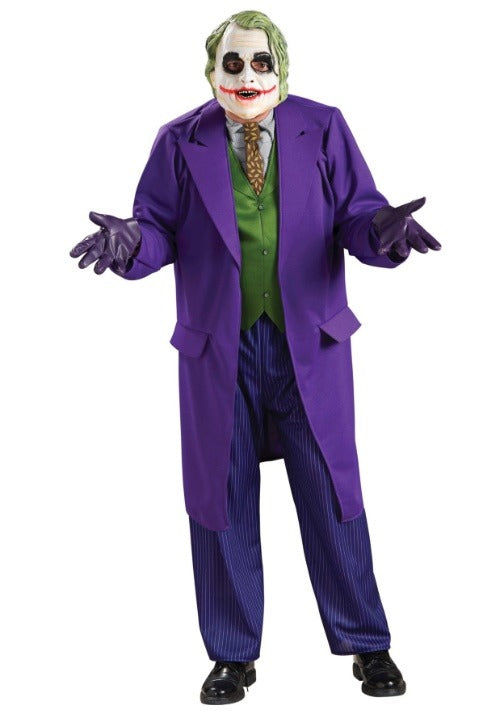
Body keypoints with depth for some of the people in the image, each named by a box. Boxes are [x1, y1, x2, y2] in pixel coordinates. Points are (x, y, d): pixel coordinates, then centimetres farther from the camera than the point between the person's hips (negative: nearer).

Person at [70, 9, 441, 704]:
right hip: (219, 348, 1)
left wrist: (382, 227, -25)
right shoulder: (180, 142, 5)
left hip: (310, 341, -1)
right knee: (222, 499, 7)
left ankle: (368, 647, 21)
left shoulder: (323, 127, 4)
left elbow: (355, 212, -1)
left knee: (331, 494, 4)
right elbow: (161, 226, 2)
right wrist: (130, 241, -21)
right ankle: (232, 657, 23)